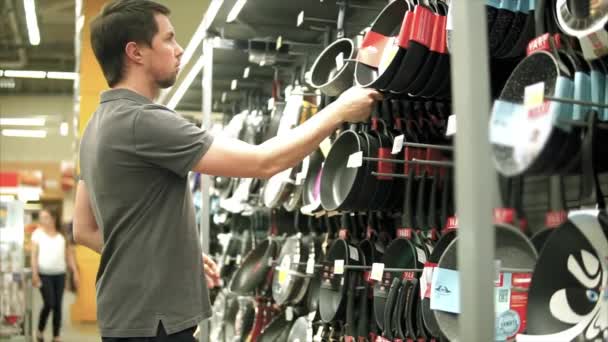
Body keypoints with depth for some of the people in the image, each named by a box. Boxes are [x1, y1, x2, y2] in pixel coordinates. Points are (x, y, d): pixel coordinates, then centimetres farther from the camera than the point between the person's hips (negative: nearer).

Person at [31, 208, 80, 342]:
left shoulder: (62, 234, 7)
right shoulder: (37, 234, 2)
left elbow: (69, 254, 9)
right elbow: (34, 255, -2)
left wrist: (75, 272, 3)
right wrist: (34, 274, -11)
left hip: (60, 274, 3)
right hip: (44, 274, -2)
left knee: (58, 305, 3)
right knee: (49, 304, -9)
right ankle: (40, 330, 15)